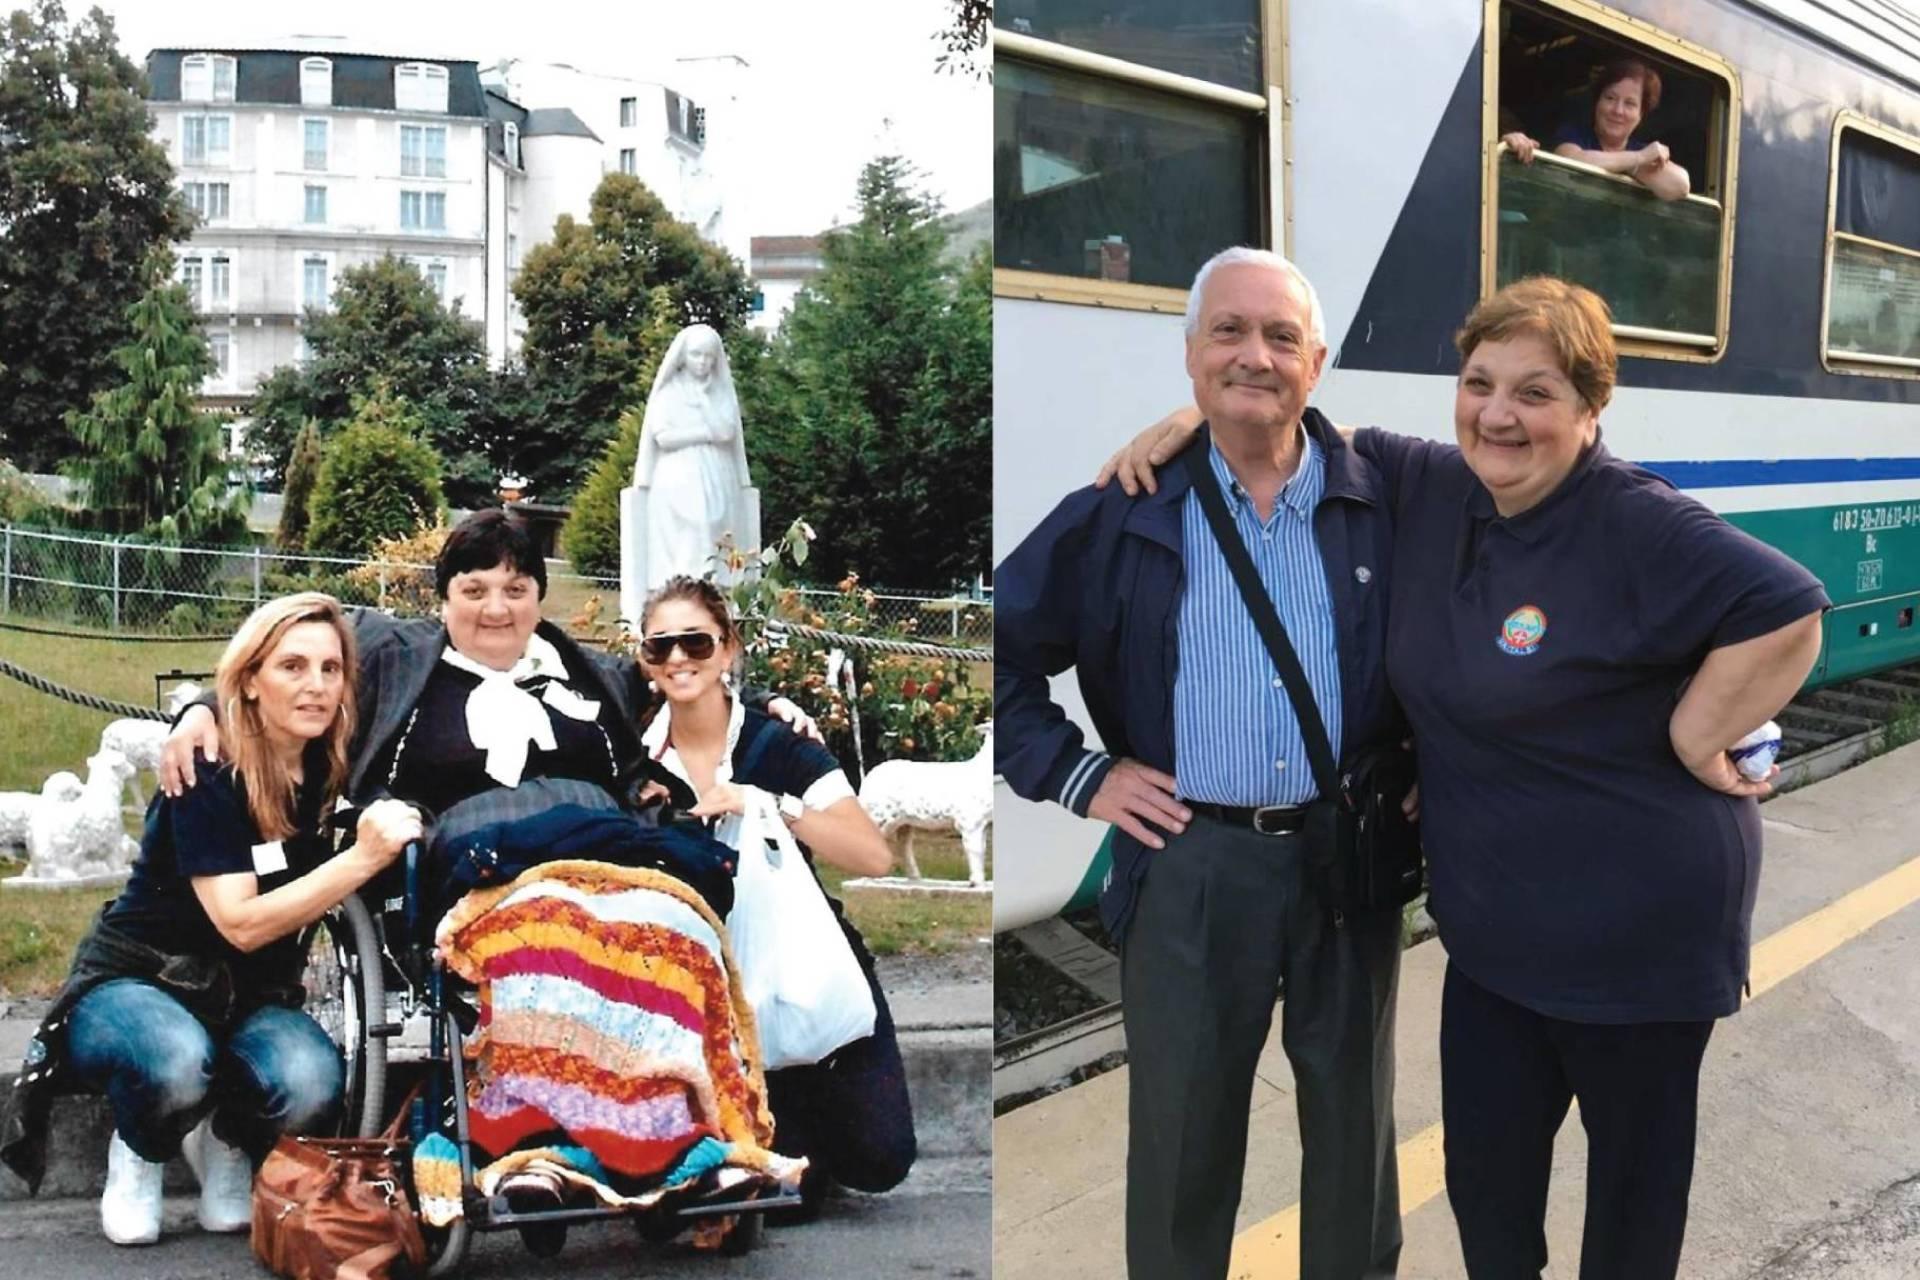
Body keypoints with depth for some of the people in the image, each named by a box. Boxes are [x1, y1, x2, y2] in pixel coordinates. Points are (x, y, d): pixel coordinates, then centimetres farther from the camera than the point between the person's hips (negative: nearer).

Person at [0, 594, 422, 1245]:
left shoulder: (330, 772, -6)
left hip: (247, 998, 3)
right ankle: (137, 1153, -3)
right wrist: (363, 857, -37)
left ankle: (225, 1143, 4)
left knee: (310, 1080, -31)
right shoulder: (208, 775, -19)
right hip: (132, 979, -3)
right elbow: (242, 924, -27)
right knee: (179, 1061, -39)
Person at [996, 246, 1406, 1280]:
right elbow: (1001, 653, 1)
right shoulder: (1123, 511, -3)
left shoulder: (1380, 500, -1)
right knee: (1181, 1132, 11)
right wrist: (1076, 776, -4)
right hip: (1190, 868, -1)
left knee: (1353, 1119, 17)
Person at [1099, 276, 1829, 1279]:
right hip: (1494, 918, 6)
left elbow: (1786, 613, -24)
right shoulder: (1430, 488, 0)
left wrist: (1693, 744, -19)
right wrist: (1201, 419, -3)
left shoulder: (1641, 527, -20)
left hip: (1638, 922, -6)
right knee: (1484, 1162, 16)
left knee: (1635, 1163, 16)